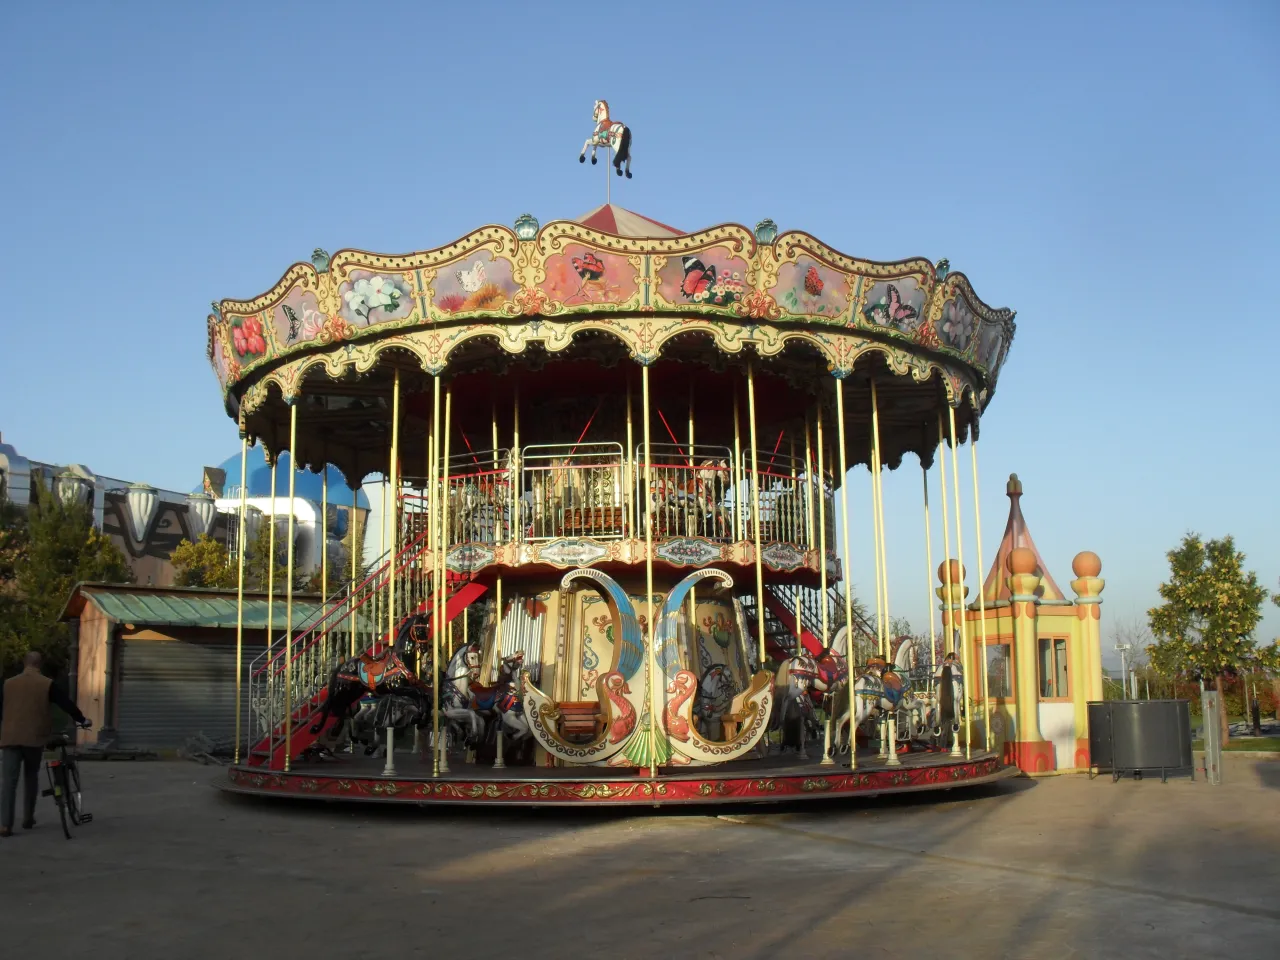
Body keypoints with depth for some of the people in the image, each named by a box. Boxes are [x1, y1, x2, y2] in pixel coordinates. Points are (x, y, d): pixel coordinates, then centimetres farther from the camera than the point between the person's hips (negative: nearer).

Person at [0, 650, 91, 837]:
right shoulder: (47, 684, -2)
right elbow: (67, 704, 0)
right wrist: (82, 720, 15)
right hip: (34, 738, -1)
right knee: (31, 777, 18)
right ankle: (28, 819, 22)